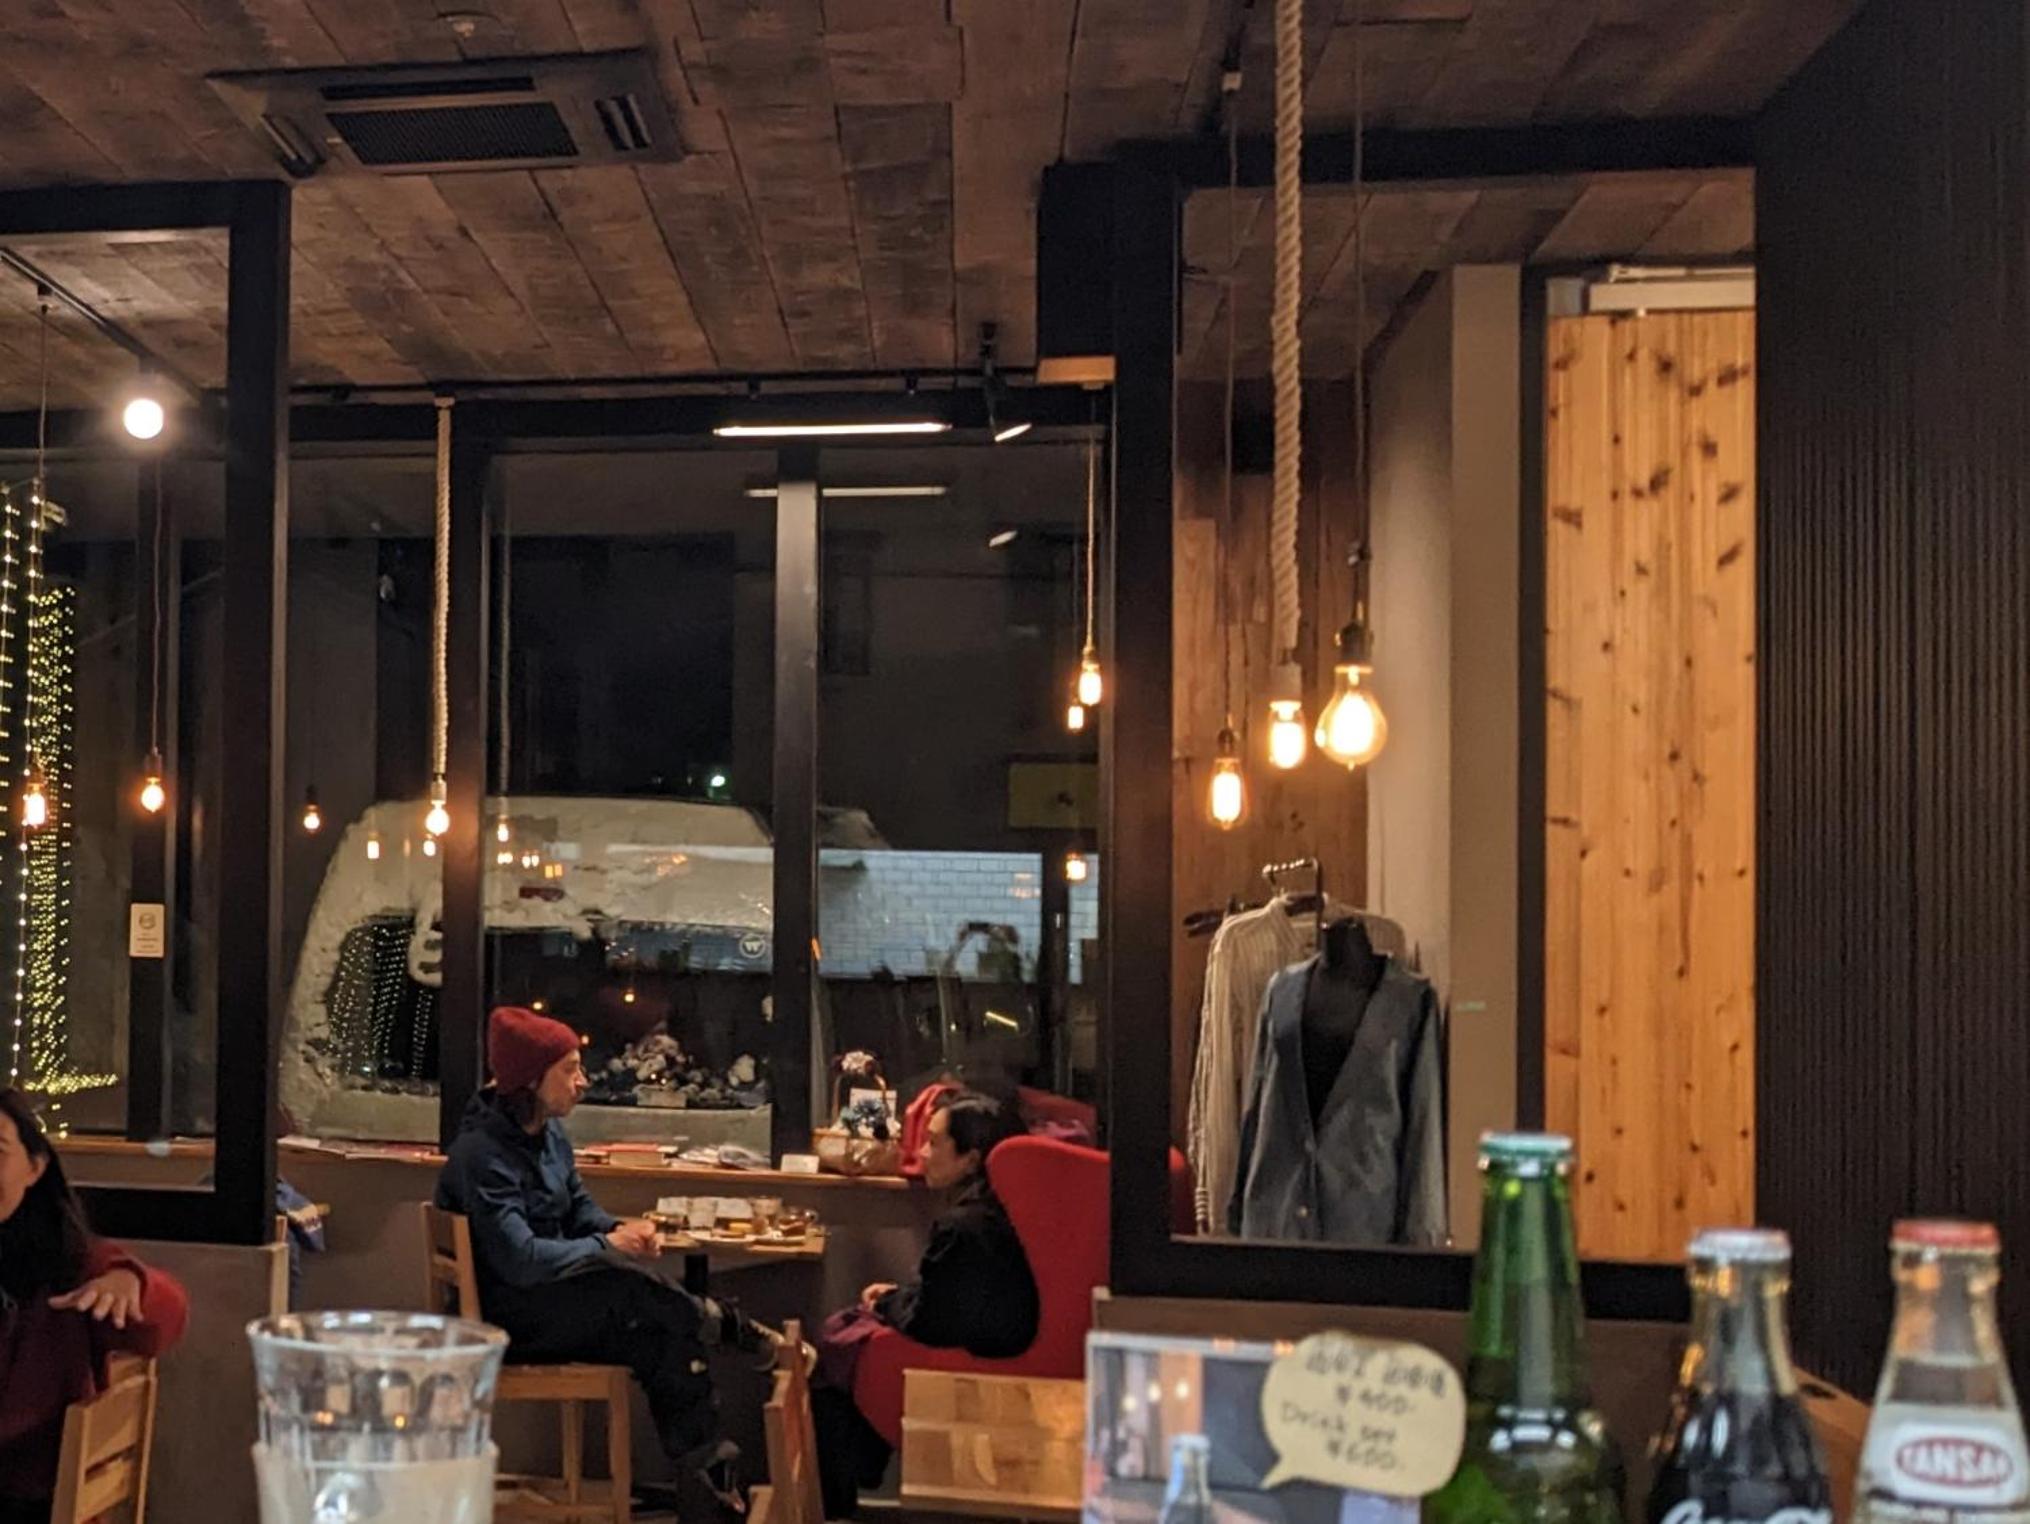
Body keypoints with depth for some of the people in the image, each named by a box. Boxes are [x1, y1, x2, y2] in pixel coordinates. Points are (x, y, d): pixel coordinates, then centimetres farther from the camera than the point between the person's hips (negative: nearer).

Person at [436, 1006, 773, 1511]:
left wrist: (620, 1228, -8)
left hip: (551, 1291, 8)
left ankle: (705, 1464, -13)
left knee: (668, 1337, -15)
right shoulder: (483, 1153, -23)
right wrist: (608, 1246, -19)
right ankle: (722, 1325, -6)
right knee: (627, 1288, -29)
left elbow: (579, 1206, 15)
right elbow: (518, 1260, -29)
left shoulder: (550, 1133, 4)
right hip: (508, 1316, -8)